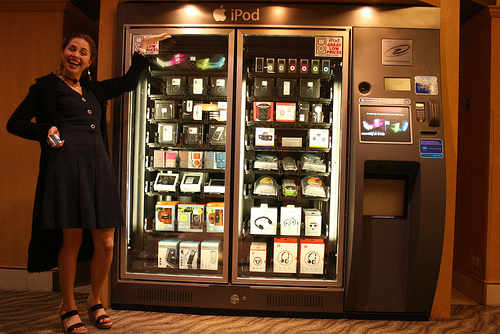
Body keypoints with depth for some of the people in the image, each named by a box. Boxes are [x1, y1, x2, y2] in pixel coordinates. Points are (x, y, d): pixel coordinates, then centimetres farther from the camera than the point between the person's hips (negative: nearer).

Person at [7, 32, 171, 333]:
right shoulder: (47, 86, 10)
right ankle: (68, 306, 21)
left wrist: (143, 49, 31)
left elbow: (129, 81, 32)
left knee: (105, 243, 3)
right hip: (66, 166, -4)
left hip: (99, 166, 5)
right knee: (72, 240, -1)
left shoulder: (94, 90, 23)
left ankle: (95, 301, 26)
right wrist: (46, 131, -7)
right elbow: (15, 123, 10)